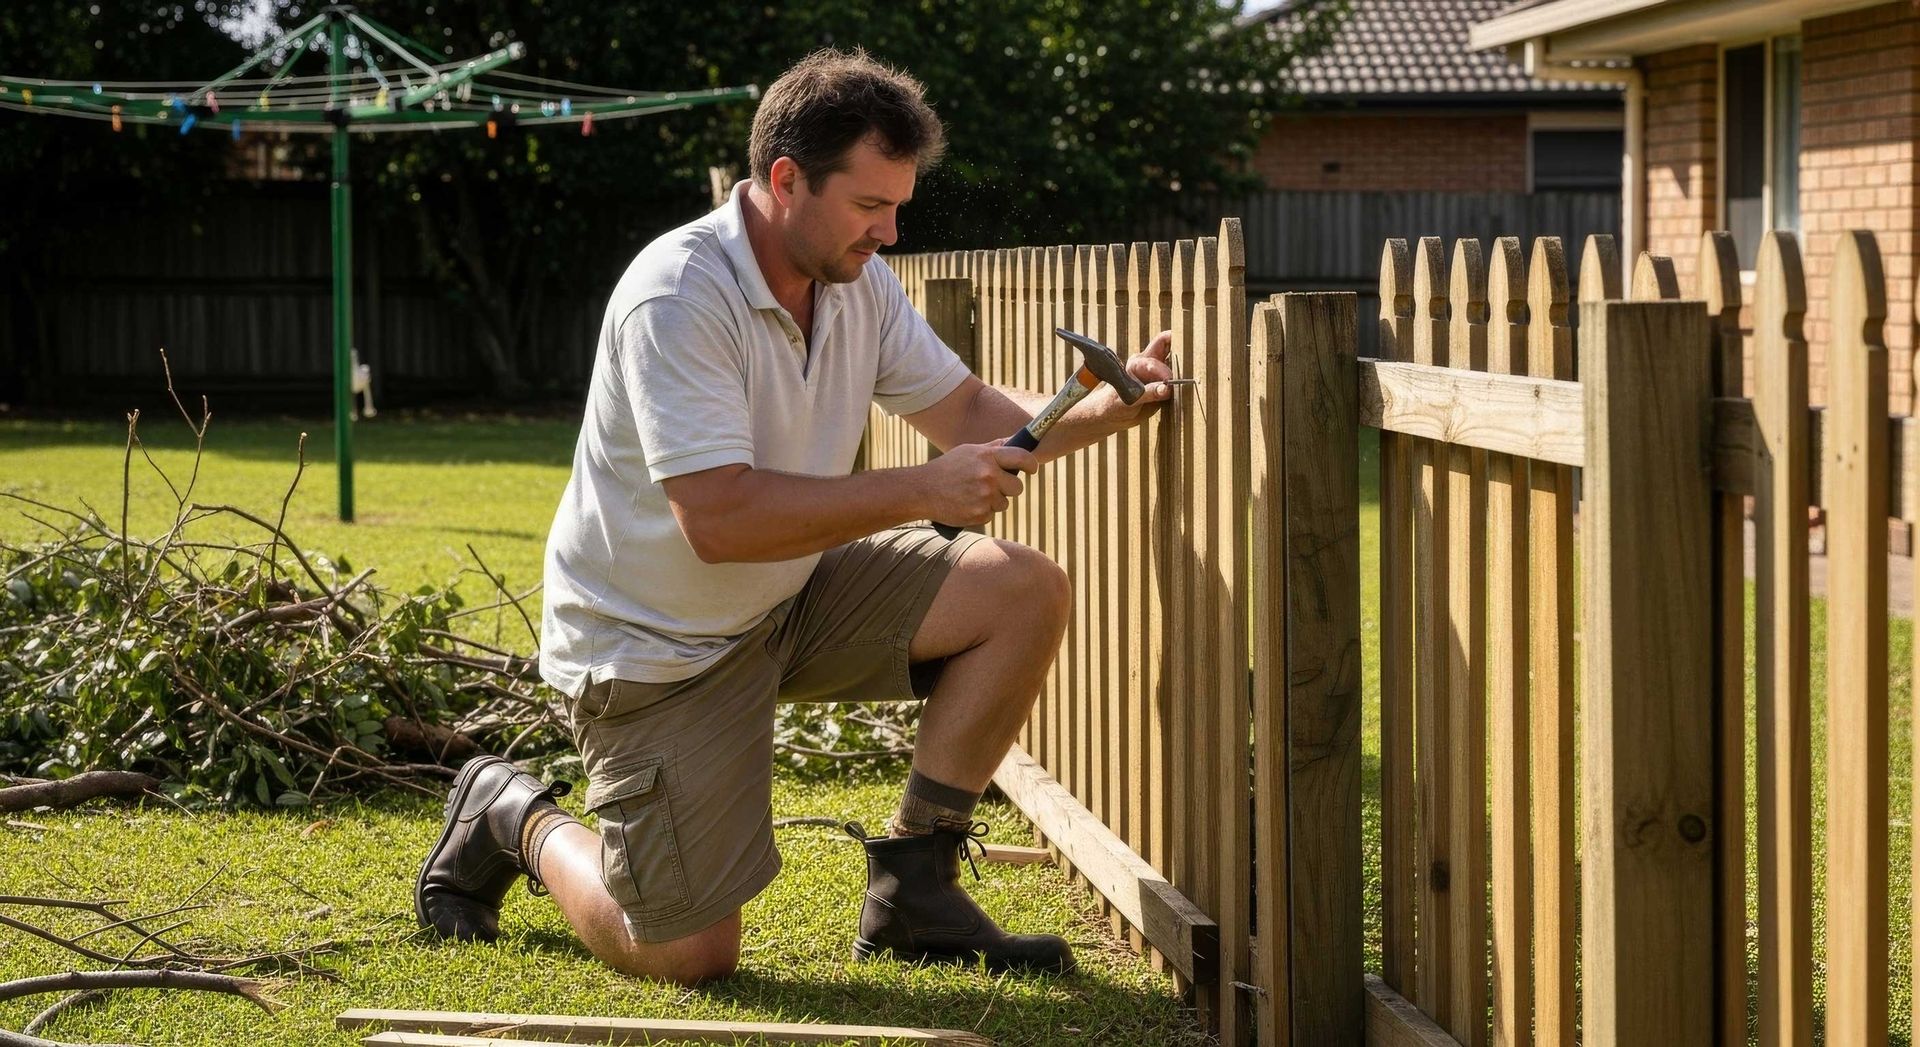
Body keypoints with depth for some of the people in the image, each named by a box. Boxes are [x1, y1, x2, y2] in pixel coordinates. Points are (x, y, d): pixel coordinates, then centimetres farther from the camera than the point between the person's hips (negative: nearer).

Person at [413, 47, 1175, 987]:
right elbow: (720, 519, -34)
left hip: (792, 595, 8)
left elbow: (968, 411, 6)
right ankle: (513, 819, 20)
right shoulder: (677, 296, -27)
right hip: (655, 646, -8)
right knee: (690, 954, -10)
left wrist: (1100, 412, -13)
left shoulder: (858, 281, -1)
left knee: (1026, 592, -10)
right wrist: (923, 491, -33)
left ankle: (911, 888, -2)